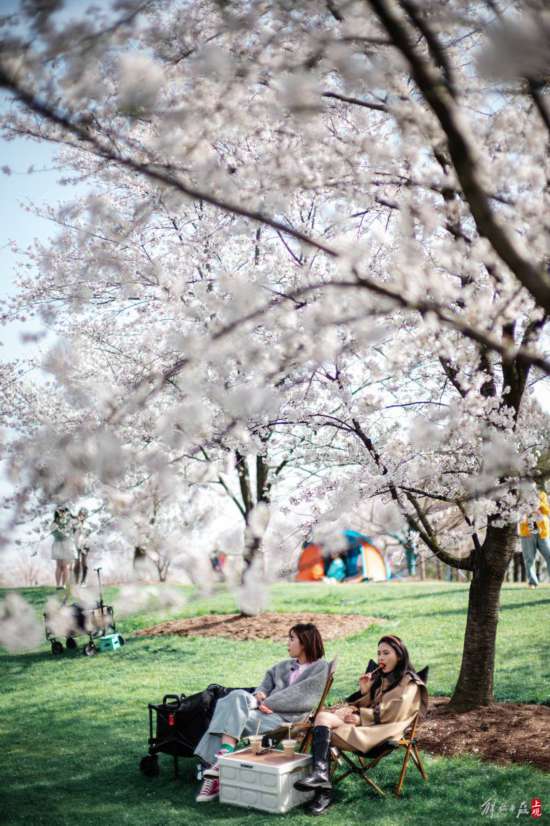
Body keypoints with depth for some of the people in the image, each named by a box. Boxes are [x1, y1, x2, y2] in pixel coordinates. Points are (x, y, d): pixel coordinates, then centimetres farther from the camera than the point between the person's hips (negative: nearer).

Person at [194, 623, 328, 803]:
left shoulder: (321, 668, 5)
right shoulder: (284, 666, 27)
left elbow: (301, 697, -6)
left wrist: (268, 703, -11)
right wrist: (259, 694, -3)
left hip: (286, 718, -6)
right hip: (267, 710, 6)